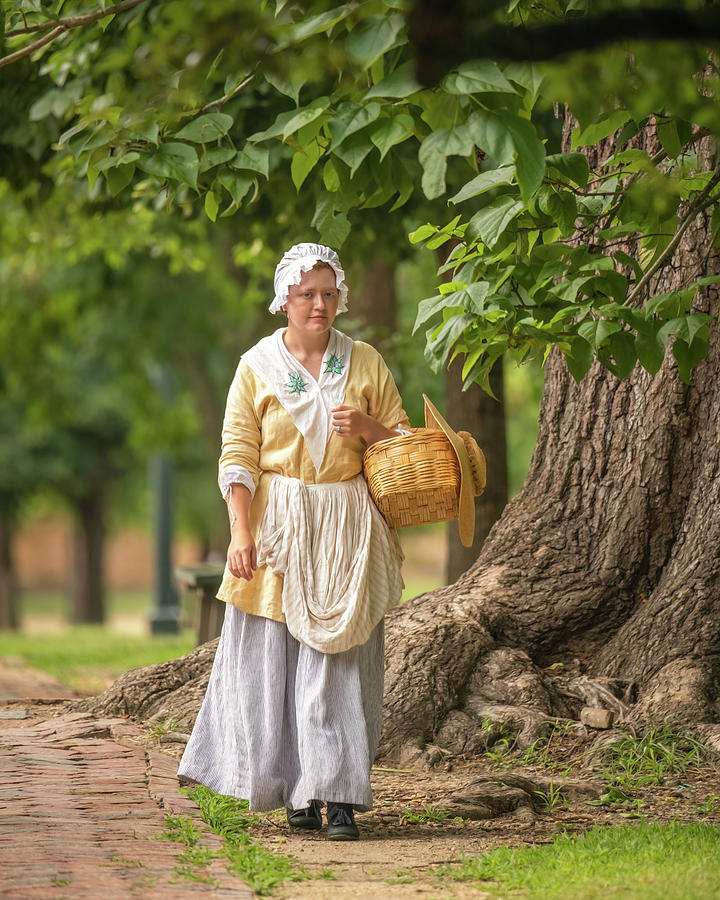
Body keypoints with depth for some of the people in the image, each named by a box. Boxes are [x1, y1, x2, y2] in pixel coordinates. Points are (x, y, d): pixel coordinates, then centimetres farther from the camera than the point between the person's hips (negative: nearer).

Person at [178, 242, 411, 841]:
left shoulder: (365, 363, 8)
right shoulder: (258, 366, 3)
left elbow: (404, 439, 13)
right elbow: (238, 455, -1)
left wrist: (366, 427, -9)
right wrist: (240, 533, -11)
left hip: (347, 529, 0)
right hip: (278, 523, 0)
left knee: (340, 660, -6)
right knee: (274, 657, 0)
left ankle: (339, 797, -6)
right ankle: (297, 790, 12)